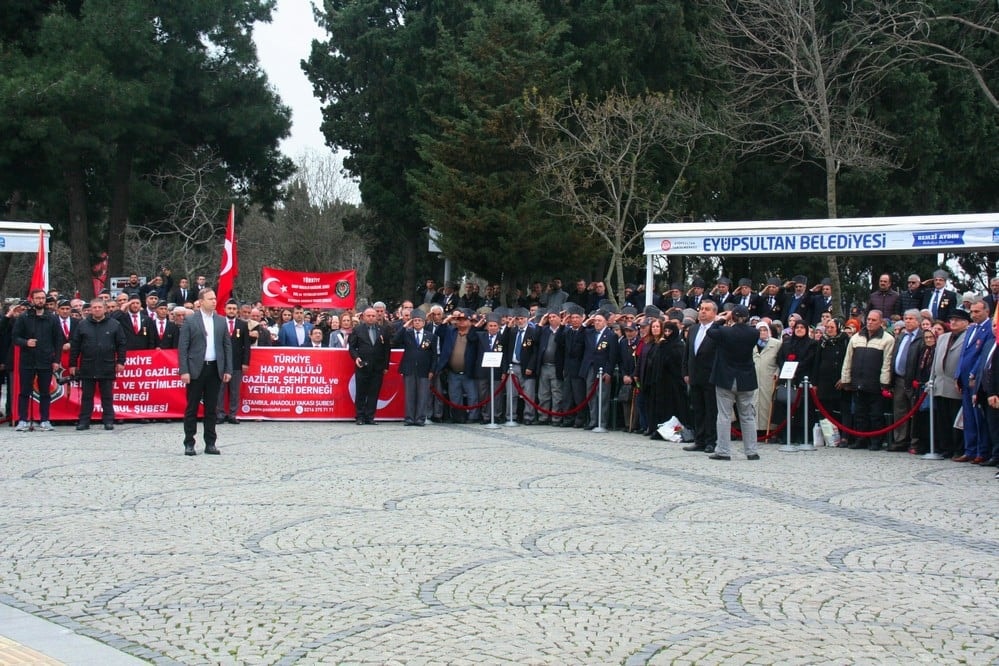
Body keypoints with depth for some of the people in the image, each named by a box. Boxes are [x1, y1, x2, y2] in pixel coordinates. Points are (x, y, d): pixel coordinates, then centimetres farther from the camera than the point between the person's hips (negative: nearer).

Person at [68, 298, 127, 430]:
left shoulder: (114, 324, 3)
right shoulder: (82, 325, 5)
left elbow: (121, 344, 5)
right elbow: (74, 346, 6)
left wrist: (120, 362, -1)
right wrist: (72, 364, 3)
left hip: (107, 367, -1)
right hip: (87, 367, 1)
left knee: (107, 396, 4)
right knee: (86, 396, 5)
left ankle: (108, 421, 10)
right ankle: (84, 421, 10)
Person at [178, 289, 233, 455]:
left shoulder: (221, 321, 9)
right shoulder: (190, 321, -2)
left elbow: (227, 346, 10)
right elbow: (182, 347, -4)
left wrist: (228, 370, 3)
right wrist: (184, 371, -11)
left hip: (215, 369, 3)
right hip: (196, 369, -3)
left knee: (211, 408, 7)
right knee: (192, 407, 2)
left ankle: (210, 443, 13)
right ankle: (189, 443, 8)